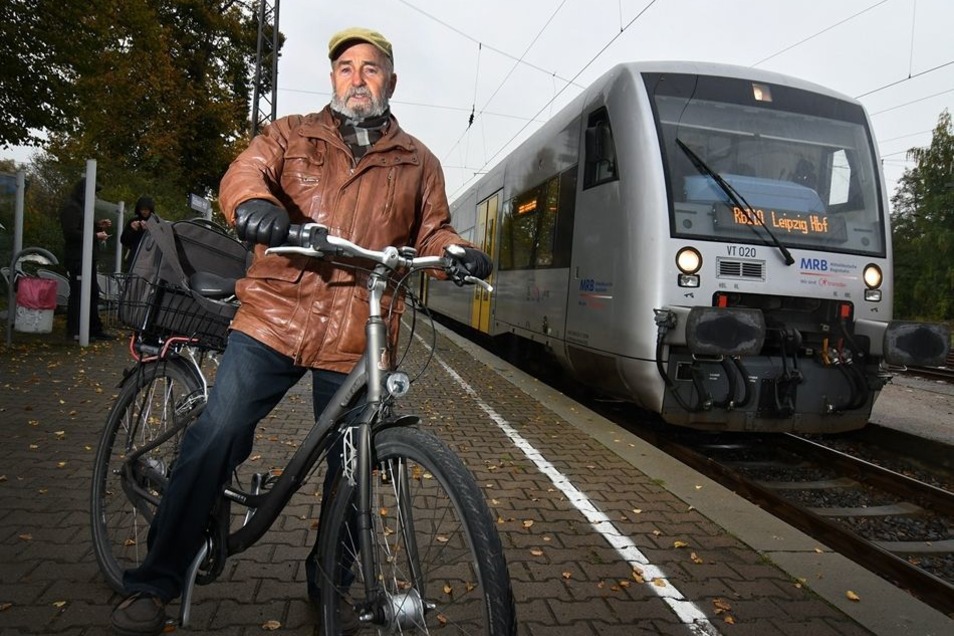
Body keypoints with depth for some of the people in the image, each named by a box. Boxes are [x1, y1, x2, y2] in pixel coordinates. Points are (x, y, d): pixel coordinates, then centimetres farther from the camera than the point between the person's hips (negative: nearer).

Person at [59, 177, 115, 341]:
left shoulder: (81, 206, 19)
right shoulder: (71, 207, -13)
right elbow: (71, 233, -21)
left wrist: (98, 225, 8)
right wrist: (95, 236, -18)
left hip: (87, 258, 10)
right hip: (76, 259, -10)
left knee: (92, 294, 13)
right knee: (78, 294, -7)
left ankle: (95, 329, 21)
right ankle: (73, 332, -1)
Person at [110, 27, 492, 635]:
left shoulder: (418, 162, 17)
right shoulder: (291, 134, 14)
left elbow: (431, 231, 16)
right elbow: (244, 172, -2)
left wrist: (460, 251, -8)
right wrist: (254, 202, -27)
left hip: (356, 338, 1)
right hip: (274, 316, 0)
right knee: (216, 438, -7)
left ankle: (329, 585, 30)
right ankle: (155, 584, 10)